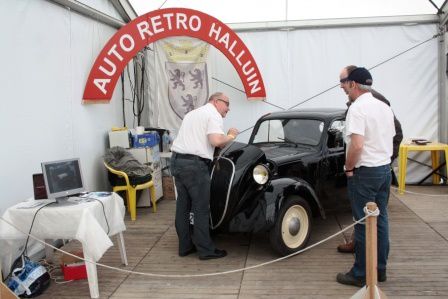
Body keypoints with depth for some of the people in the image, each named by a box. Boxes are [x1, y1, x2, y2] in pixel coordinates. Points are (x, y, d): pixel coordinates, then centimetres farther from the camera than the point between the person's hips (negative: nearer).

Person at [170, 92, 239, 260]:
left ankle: (185, 246, 19)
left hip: (177, 160, 9)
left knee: (183, 206, 12)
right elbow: (216, 140, -18)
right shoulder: (213, 114, -4)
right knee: (201, 208, -2)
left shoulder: (192, 113, 24)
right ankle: (206, 250, 5)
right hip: (194, 164, -9)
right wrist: (231, 136, 0)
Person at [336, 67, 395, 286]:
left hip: (365, 172, -8)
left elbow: (357, 145, -24)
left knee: (364, 224, -1)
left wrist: (348, 168, -11)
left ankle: (361, 274, 8)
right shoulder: (385, 107, 10)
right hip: (385, 169, 8)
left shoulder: (357, 108, -16)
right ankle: (380, 268, 23)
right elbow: (389, 139, 15)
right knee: (381, 220, 14)